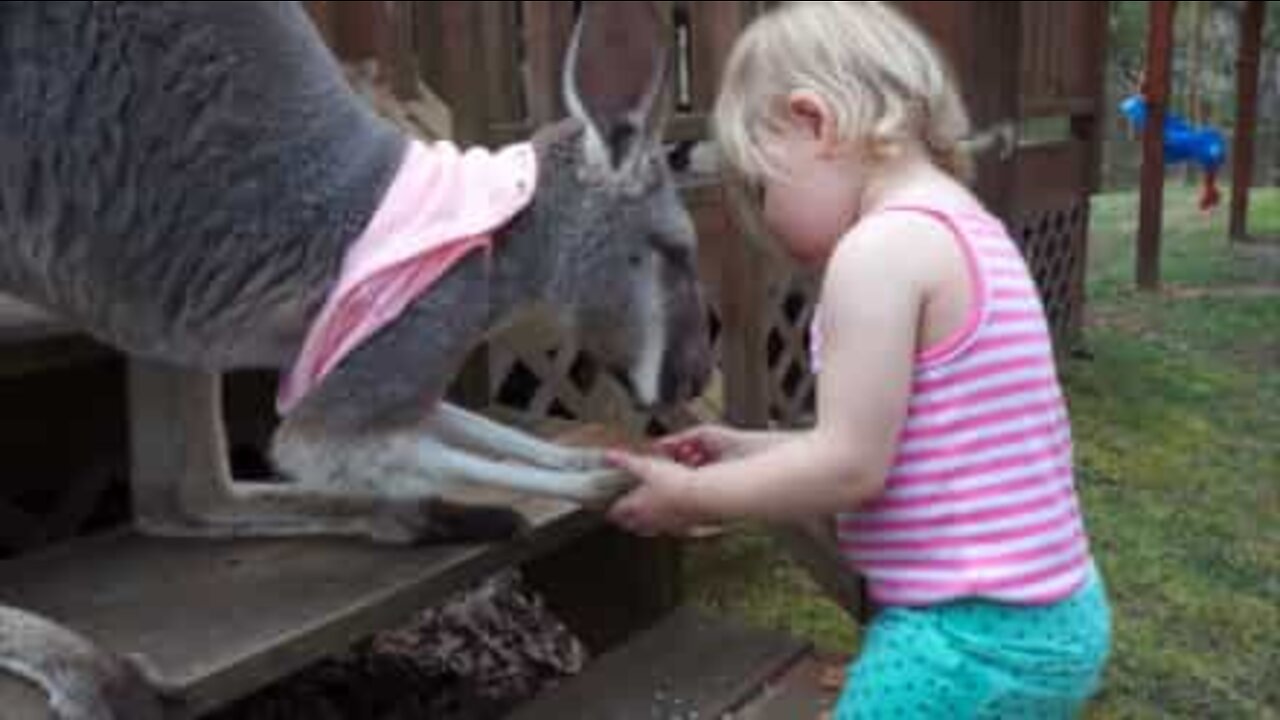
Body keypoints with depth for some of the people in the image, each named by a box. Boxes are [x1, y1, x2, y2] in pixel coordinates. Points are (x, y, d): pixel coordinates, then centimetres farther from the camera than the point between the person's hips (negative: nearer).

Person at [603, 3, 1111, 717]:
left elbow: (851, 467, -20)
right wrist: (756, 451, 12)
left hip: (970, 635, -9)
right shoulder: (970, 230, 10)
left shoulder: (881, 247, -19)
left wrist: (691, 496, -8)